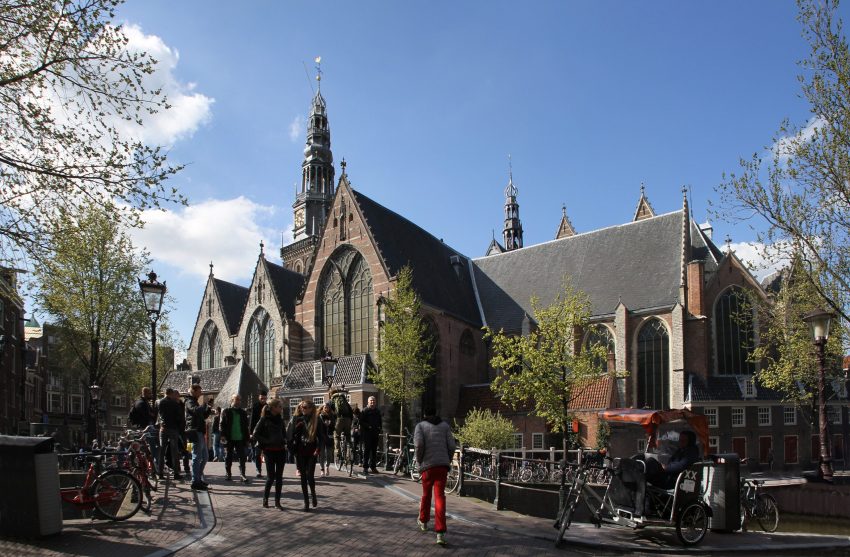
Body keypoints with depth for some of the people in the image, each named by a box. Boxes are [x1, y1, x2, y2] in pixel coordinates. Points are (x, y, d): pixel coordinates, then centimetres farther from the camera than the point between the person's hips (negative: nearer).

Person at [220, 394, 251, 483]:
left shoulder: (243, 413, 10)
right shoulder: (226, 412, 2)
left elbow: (246, 426, 10)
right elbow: (222, 424, -3)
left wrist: (247, 438, 7)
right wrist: (223, 435, -14)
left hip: (240, 439, 2)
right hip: (229, 439, -2)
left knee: (242, 457, -3)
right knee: (229, 457, 8)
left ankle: (242, 474, -3)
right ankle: (228, 474, 19)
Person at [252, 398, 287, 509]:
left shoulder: (280, 419, 11)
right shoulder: (264, 419, -6)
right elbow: (255, 434, -8)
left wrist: (284, 441, 6)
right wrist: (267, 442, -12)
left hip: (280, 450, 5)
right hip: (269, 451, -5)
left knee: (279, 476, 4)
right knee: (271, 476, -4)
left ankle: (277, 501, 10)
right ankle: (265, 499, 14)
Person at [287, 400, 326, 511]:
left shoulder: (316, 420, 0)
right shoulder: (296, 419, 4)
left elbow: (321, 436, 1)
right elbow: (289, 435, 2)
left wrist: (318, 449, -9)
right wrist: (292, 448, -12)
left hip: (311, 452, -2)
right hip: (300, 451, 2)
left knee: (310, 475, -11)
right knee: (303, 476, 4)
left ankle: (313, 493, 17)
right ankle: (306, 502, 11)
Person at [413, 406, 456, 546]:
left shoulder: (420, 426, 5)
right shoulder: (445, 425, 12)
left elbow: (418, 444, -11)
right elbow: (451, 446, 3)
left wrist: (419, 461, 2)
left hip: (427, 466, -1)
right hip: (443, 464, 1)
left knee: (426, 494, 19)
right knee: (440, 496, -4)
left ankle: (423, 521, 39)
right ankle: (440, 533, -14)